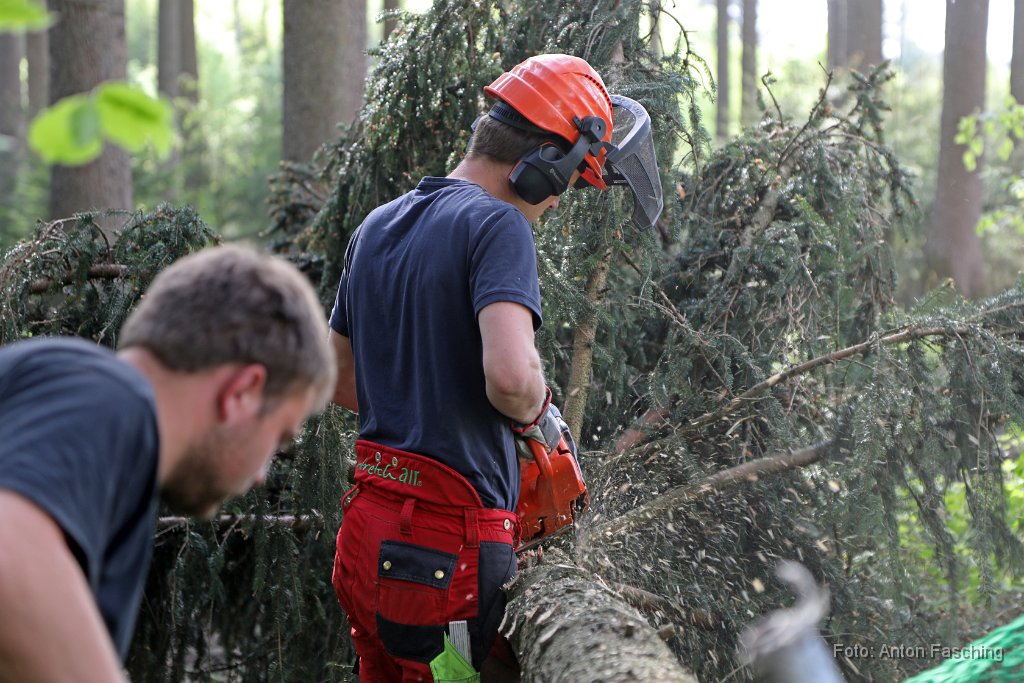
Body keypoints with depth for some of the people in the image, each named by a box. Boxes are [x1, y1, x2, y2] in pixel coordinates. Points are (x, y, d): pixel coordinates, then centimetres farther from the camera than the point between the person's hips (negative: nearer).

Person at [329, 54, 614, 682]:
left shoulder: (377, 227, 14)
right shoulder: (497, 227, -13)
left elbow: (339, 380, 24)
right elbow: (509, 371, -29)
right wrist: (534, 412, -8)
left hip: (367, 535, 9)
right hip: (450, 547, -8)